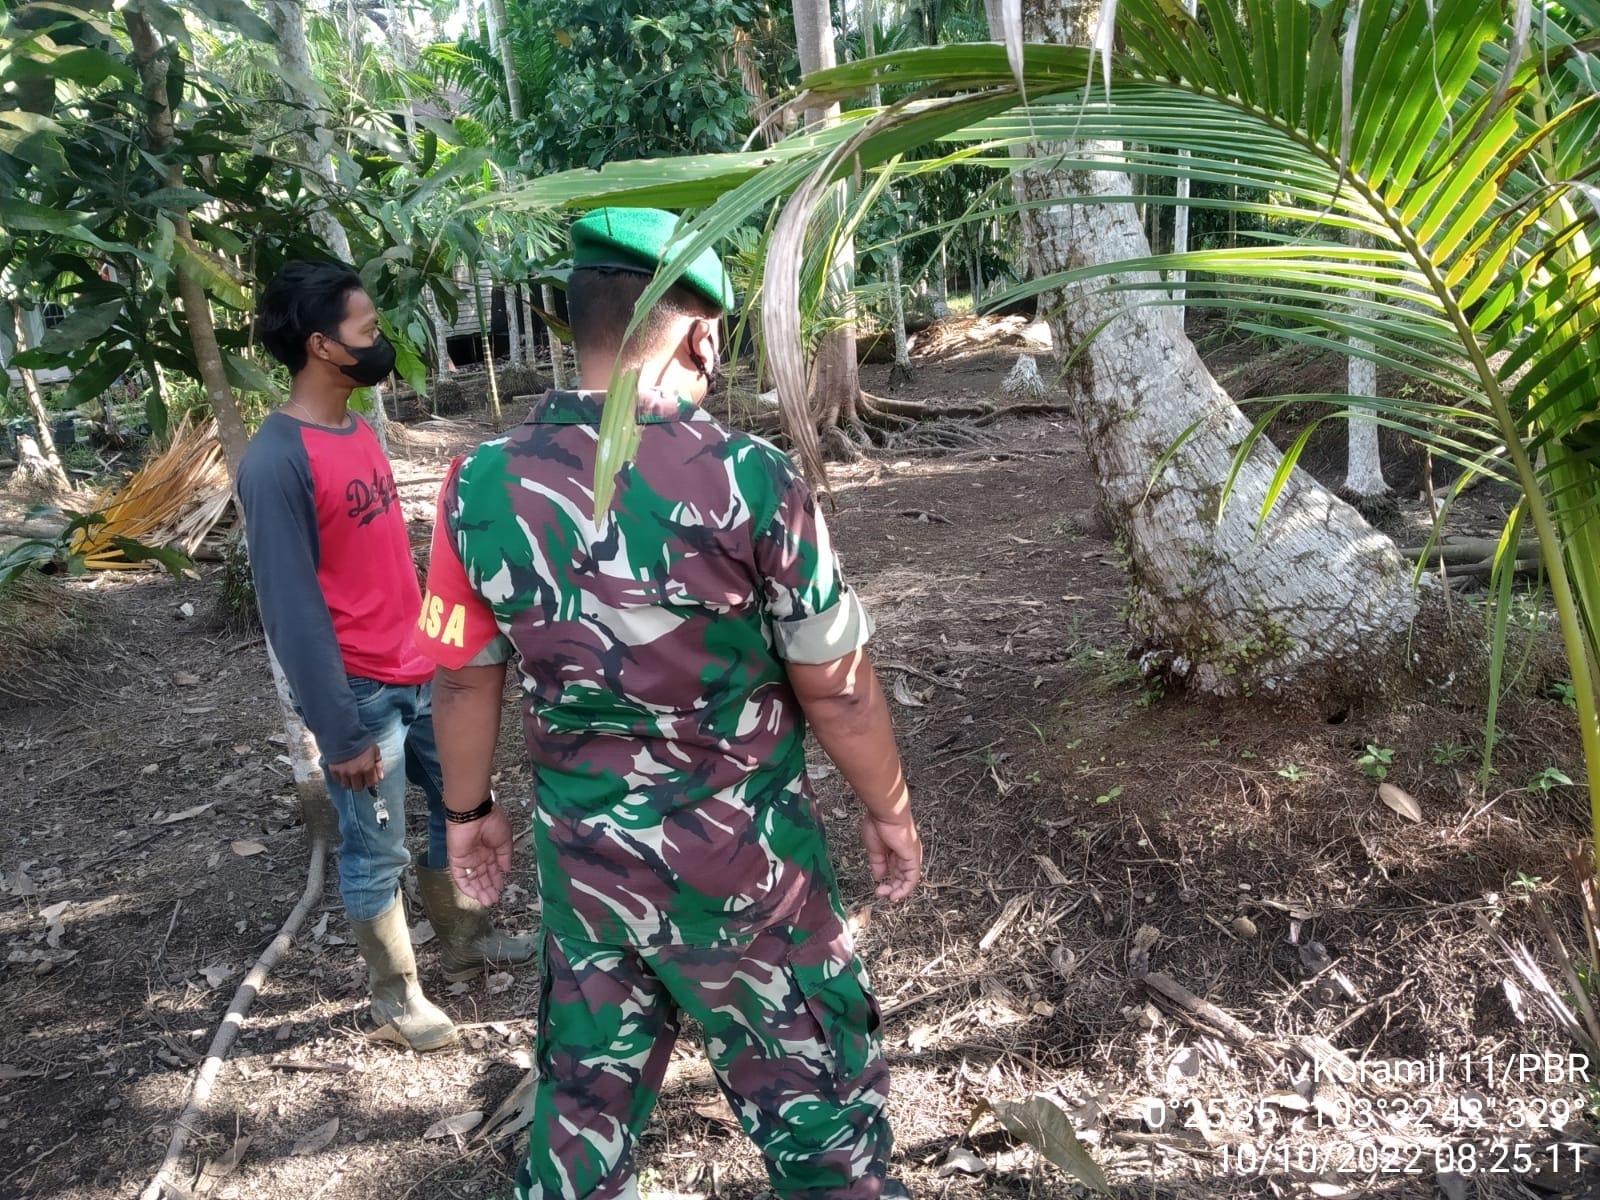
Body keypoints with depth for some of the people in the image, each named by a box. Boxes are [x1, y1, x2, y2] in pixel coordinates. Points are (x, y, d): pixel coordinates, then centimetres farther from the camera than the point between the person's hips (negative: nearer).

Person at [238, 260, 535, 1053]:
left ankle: (467, 942, 42)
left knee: (457, 807, 21)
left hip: (420, 673, 8)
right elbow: (291, 608, -20)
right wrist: (340, 731, -18)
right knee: (376, 853, 9)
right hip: (362, 692, -8)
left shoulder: (358, 429, 6)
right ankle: (396, 998, 28)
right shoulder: (276, 462, -21)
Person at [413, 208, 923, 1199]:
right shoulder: (751, 479, -20)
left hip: (582, 851, 4)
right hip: (743, 858, -3)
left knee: (585, 1092, 24)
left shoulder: (484, 485, -8)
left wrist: (469, 808, 19)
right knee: (816, 1097, 17)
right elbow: (836, 689, -11)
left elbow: (465, 675, 3)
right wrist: (890, 809, 5)